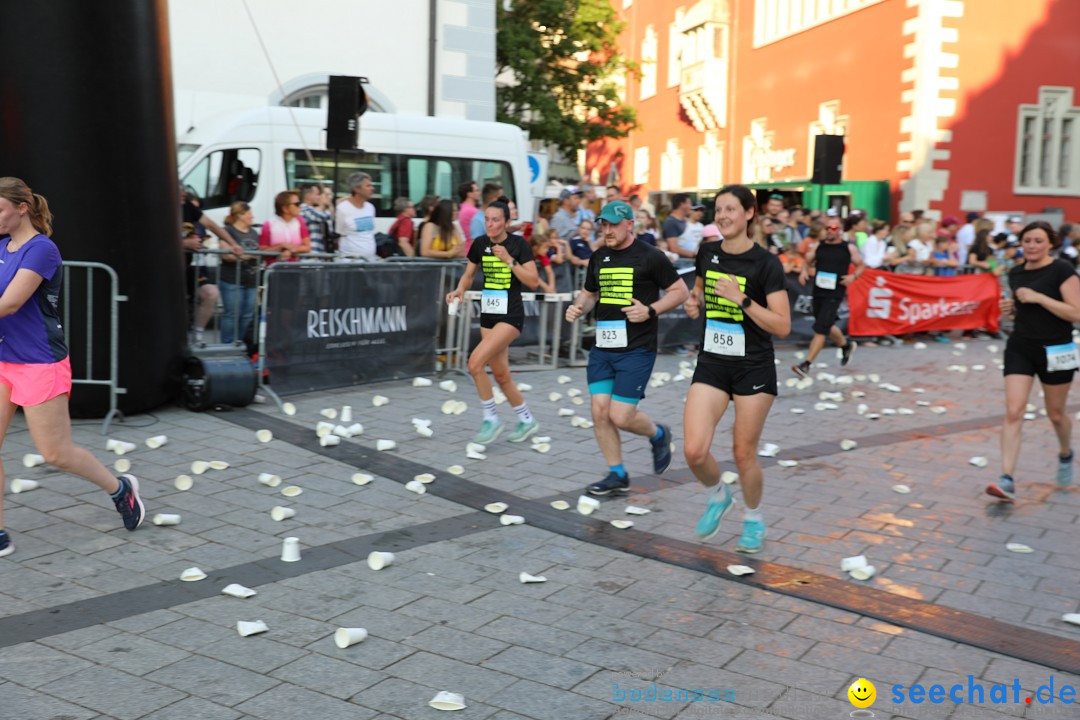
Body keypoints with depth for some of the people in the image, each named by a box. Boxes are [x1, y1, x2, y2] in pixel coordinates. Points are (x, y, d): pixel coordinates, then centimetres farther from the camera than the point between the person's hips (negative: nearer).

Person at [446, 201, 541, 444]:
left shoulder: (518, 244, -10)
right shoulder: (480, 244, 3)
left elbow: (534, 282, -12)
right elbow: (469, 274, 15)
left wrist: (509, 260, -19)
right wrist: (460, 290, -6)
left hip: (511, 315, -6)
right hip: (488, 315, 6)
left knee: (475, 362, -20)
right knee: (500, 375, 12)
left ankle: (491, 419, -3)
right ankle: (527, 421, 32)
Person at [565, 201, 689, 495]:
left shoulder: (650, 257, -7)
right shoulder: (598, 257, 11)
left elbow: (680, 291, -2)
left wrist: (650, 310, -16)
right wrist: (578, 308, 2)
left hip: (637, 349, -6)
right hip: (602, 347, 6)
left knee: (621, 416, -8)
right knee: (600, 412, 1)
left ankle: (659, 435, 25)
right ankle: (617, 475, 17)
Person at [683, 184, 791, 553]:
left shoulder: (766, 263, -12)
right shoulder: (707, 253, 3)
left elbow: (783, 326, -15)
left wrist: (742, 300, -24)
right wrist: (694, 302, 1)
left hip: (753, 369, -4)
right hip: (711, 365, 4)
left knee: (743, 453, 4)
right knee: (694, 451, -8)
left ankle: (754, 519, 31)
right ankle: (718, 497, 25)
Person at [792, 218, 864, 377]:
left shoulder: (849, 248, -1)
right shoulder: (819, 246, 6)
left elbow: (860, 266, 9)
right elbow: (808, 261, 15)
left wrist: (853, 276, -10)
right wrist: (804, 271, -6)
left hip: (834, 294, -5)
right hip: (818, 291, 5)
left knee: (820, 328, -13)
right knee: (827, 326, 20)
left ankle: (806, 365, -12)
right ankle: (846, 344, 49)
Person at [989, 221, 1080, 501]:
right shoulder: (1016, 273, 5)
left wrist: (1038, 297, -24)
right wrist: (1009, 308, -2)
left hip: (1055, 351, -4)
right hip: (1020, 348, 4)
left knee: (1055, 414, 13)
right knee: (1013, 412, -10)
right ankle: (1007, 481, -13)